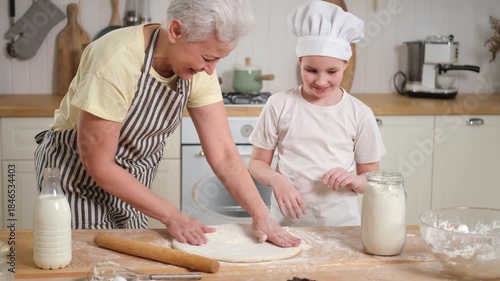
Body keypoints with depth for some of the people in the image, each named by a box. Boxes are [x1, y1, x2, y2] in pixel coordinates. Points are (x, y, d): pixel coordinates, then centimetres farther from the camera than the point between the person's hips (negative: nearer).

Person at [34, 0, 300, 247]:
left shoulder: (200, 69, -14)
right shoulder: (117, 60, -32)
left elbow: (222, 153, -12)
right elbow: (98, 165, -26)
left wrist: (261, 215, -23)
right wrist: (171, 216, -24)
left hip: (131, 183, 5)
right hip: (78, 174, -5)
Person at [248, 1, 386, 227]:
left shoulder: (359, 114, 0)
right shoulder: (280, 105, -2)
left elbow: (371, 178, 6)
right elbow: (257, 162, 5)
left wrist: (353, 180, -15)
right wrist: (276, 180, -15)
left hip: (341, 223, 0)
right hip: (288, 220, 0)